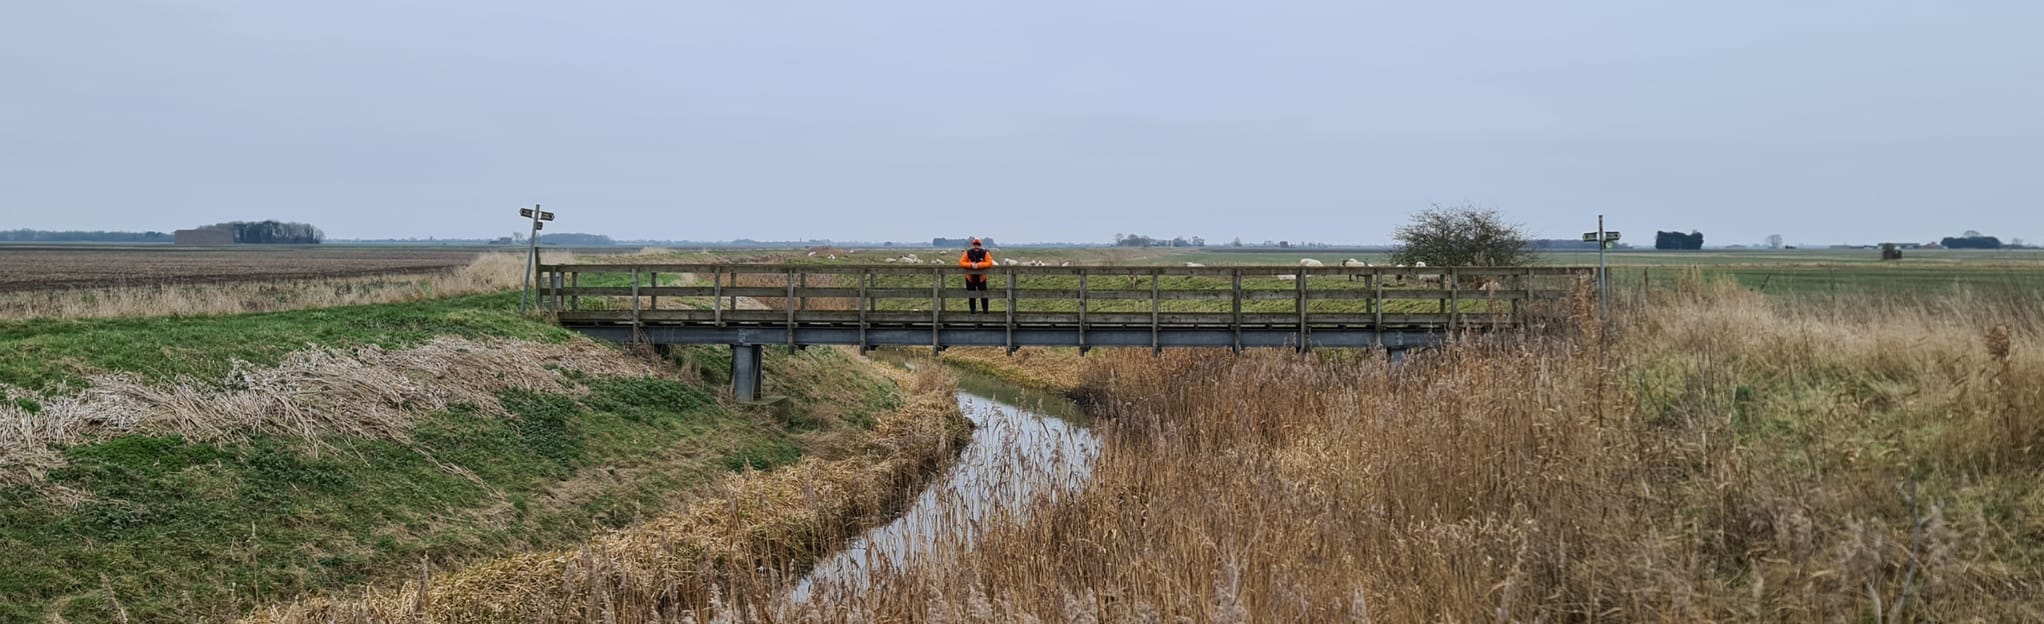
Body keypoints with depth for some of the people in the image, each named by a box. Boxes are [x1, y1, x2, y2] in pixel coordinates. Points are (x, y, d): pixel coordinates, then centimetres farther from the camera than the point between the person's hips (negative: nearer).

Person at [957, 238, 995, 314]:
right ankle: (972, 310, 18)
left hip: (981, 278, -1)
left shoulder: (985, 253, -7)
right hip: (970, 278, 1)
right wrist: (971, 265, -28)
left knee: (983, 295, -3)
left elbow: (990, 263, -18)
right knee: (971, 296, 7)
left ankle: (985, 310, 6)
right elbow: (961, 263, -11)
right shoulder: (967, 253, -6)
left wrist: (978, 265, -28)